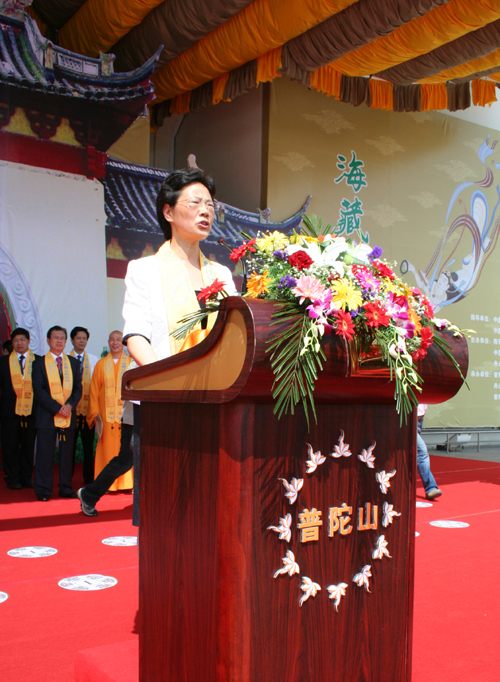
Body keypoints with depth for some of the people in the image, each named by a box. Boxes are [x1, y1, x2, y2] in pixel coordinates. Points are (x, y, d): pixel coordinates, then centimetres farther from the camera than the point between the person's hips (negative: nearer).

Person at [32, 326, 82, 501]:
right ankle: (43, 490, 6)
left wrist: (70, 405, -9)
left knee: (67, 453, 5)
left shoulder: (73, 362, 14)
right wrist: (56, 408, -14)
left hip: (69, 415, 3)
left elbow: (78, 388, 9)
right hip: (47, 415, -3)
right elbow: (38, 390, -5)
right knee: (45, 454, -2)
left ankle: (66, 487, 14)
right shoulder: (39, 363, 3)